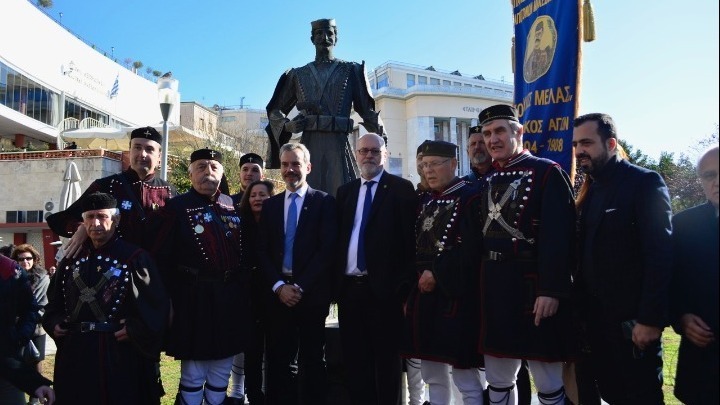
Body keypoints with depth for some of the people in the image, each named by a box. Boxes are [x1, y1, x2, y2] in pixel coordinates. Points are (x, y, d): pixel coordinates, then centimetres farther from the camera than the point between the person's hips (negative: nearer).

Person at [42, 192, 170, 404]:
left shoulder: (135, 257, -6)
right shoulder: (71, 260, 12)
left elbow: (158, 305, -9)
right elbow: (55, 301, 23)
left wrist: (135, 330, -16)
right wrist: (53, 323, 7)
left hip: (119, 355, -5)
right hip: (74, 355, 5)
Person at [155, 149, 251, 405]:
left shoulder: (233, 205, 8)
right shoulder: (177, 207, -4)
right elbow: (164, 258, -7)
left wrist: (245, 290, 6)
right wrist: (167, 300, -10)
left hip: (231, 298, 4)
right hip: (195, 299, -4)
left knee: (222, 372, 15)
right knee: (193, 374, 6)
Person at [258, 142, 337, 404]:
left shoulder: (324, 202, 0)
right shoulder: (270, 205, 12)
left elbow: (327, 250, -8)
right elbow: (263, 251, 7)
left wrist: (301, 286, -12)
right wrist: (279, 286, -7)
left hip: (312, 293, -3)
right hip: (278, 292, 3)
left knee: (311, 360, 6)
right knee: (277, 359, 6)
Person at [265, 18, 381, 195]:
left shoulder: (350, 71, 9)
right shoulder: (298, 75, 14)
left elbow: (367, 109, 4)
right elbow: (275, 110, 21)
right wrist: (287, 125, 1)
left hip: (338, 146, -1)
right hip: (309, 146, 2)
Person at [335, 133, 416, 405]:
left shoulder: (401, 188, -1)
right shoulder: (345, 191, 14)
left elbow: (410, 240, -5)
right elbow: (339, 239, 14)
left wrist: (405, 287, -11)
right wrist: (335, 283, 7)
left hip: (384, 289, -5)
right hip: (349, 288, 5)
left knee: (387, 361, 5)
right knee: (354, 360, 12)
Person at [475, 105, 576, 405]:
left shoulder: (547, 173, -7)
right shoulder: (487, 181, 13)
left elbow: (558, 237, -15)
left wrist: (551, 291, -21)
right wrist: (483, 285, 12)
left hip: (533, 286, -6)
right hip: (494, 289, 7)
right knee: (497, 381, 15)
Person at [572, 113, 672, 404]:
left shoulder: (645, 183, -10)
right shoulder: (590, 190, 12)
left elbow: (659, 255, -17)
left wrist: (650, 318, -21)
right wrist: (582, 310, 7)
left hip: (632, 320, -7)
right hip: (596, 319, 7)